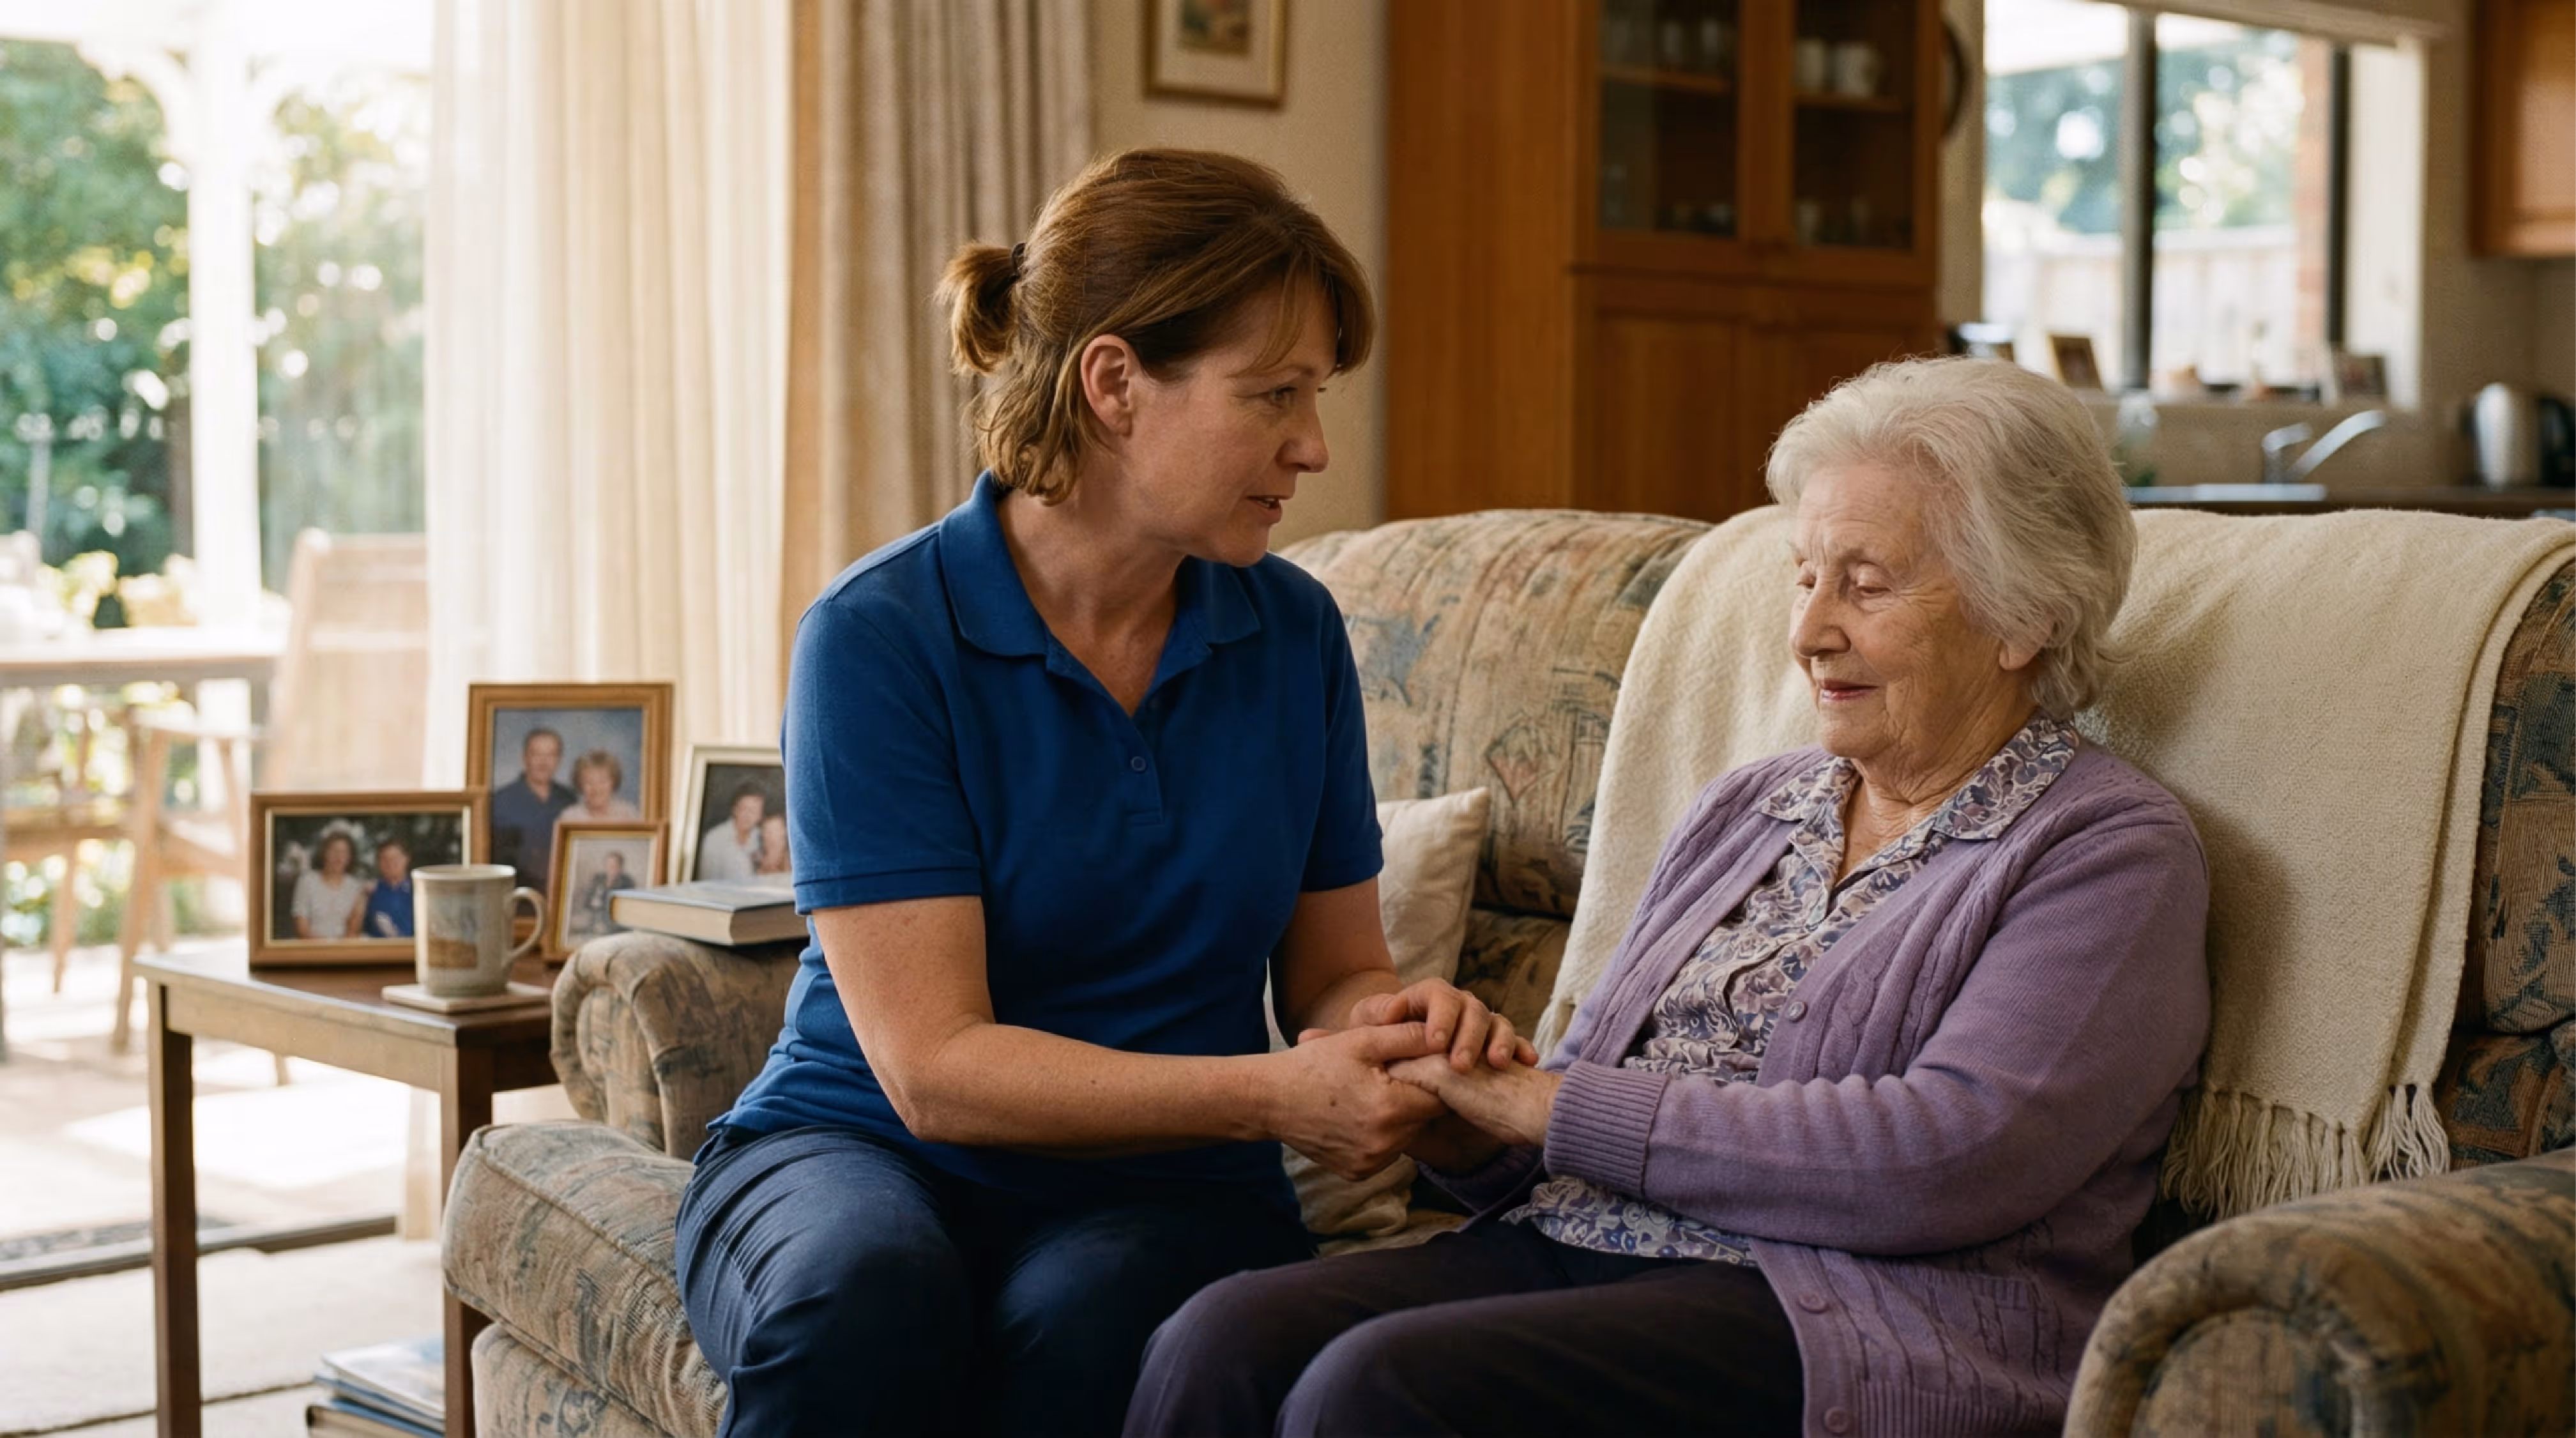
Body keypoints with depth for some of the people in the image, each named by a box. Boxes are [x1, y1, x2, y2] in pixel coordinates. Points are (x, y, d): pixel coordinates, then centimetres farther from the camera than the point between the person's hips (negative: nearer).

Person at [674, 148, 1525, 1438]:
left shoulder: (1293, 636, 3)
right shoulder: (877, 637, -12)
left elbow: (1332, 968, 13)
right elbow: (934, 1067, -17)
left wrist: (1391, 1020, -12)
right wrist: (1270, 1095, -24)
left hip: (1160, 1187, 3)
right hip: (856, 1151, -2)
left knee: (1088, 1327, -32)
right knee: (863, 1298, -37)